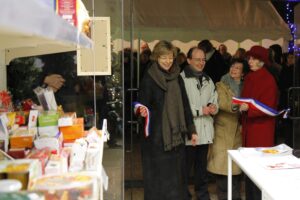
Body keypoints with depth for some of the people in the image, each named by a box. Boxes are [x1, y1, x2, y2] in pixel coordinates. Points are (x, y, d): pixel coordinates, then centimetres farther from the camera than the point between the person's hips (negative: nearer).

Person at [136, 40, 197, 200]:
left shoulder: (177, 78, 9)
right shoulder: (149, 78, -7)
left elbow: (184, 106, 13)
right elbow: (143, 105, -10)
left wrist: (191, 131, 12)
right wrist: (142, 111, -34)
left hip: (176, 134, 5)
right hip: (156, 136, -5)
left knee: (176, 174, 9)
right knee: (158, 177, 0)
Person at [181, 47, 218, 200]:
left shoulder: (208, 80, 18)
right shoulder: (181, 78, -9)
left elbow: (214, 99, 18)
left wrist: (213, 107, -5)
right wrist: (200, 110, -13)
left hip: (205, 130, 7)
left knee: (202, 165, 17)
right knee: (185, 166, 0)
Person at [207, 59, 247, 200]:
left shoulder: (244, 87, 14)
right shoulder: (221, 85, 2)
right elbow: (222, 103, -17)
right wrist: (233, 106, -35)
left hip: (237, 131, 3)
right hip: (223, 130, -3)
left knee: (236, 165, 3)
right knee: (222, 165, -6)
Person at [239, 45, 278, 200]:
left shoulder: (268, 79, -9)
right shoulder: (248, 78, 11)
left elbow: (268, 107, -14)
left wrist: (248, 108, -24)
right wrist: (240, 106, 2)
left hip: (262, 128, -7)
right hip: (248, 126, 7)